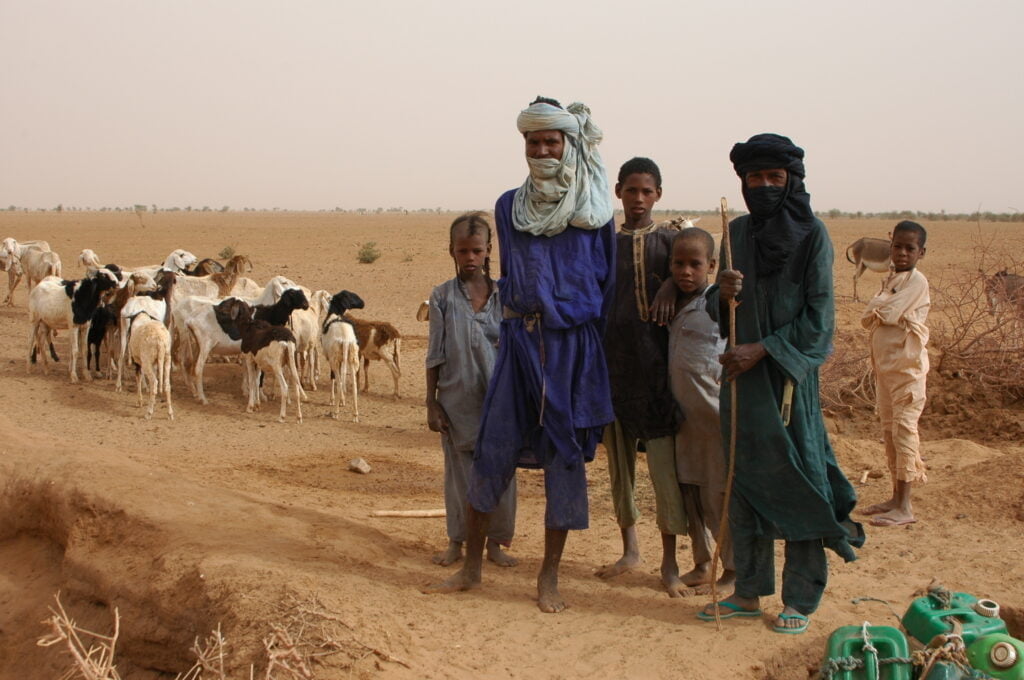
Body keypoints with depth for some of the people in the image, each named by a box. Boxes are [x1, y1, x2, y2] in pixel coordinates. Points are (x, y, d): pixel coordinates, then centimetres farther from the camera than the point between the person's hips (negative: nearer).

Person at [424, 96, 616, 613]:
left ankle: (550, 576, 12)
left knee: (566, 455, 2)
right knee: (492, 449, 2)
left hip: (573, 347, -2)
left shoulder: (595, 211, -1)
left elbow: (609, 281, 4)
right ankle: (472, 565, 15)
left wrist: (587, 338, 2)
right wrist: (521, 318, 13)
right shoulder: (509, 207, 7)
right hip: (519, 340, 2)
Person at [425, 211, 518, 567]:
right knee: (459, 471, 7)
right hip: (457, 400, -1)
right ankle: (456, 541, 20)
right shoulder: (443, 296, -1)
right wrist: (431, 403, -1)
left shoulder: (504, 294, 1)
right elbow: (435, 355, 1)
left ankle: (494, 541, 18)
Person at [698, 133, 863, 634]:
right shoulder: (738, 232, 10)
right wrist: (721, 293, -11)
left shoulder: (811, 234, -5)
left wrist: (762, 349, -16)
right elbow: (717, 311, 12)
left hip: (789, 375, -5)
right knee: (744, 479, 9)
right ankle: (749, 591, 19)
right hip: (741, 374, 5)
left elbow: (819, 316, -9)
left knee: (794, 480, -1)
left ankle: (801, 599, 9)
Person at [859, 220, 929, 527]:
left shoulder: (916, 281, -11)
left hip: (907, 366, -9)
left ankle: (904, 507, -7)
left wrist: (876, 308, 0)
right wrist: (879, 313, -9)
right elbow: (868, 318, 9)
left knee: (904, 430, -8)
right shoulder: (890, 280, 15)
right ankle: (896, 497, 22)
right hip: (884, 364, 9)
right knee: (889, 430, 12)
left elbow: (886, 313, -19)